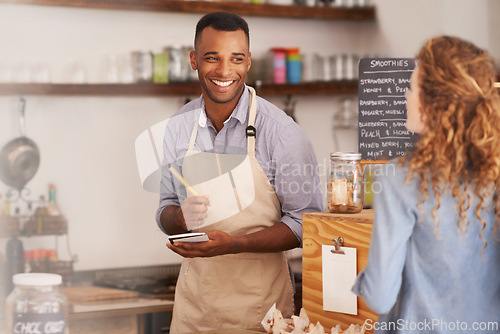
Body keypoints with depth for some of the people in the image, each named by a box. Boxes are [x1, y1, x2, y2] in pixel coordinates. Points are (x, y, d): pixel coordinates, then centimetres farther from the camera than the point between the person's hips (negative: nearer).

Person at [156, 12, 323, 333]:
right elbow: (166, 208, 11)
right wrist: (179, 217, -12)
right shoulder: (178, 128, 3)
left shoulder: (281, 131, -12)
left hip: (259, 298, -4)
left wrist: (235, 244, -23)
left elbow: (306, 222, -11)